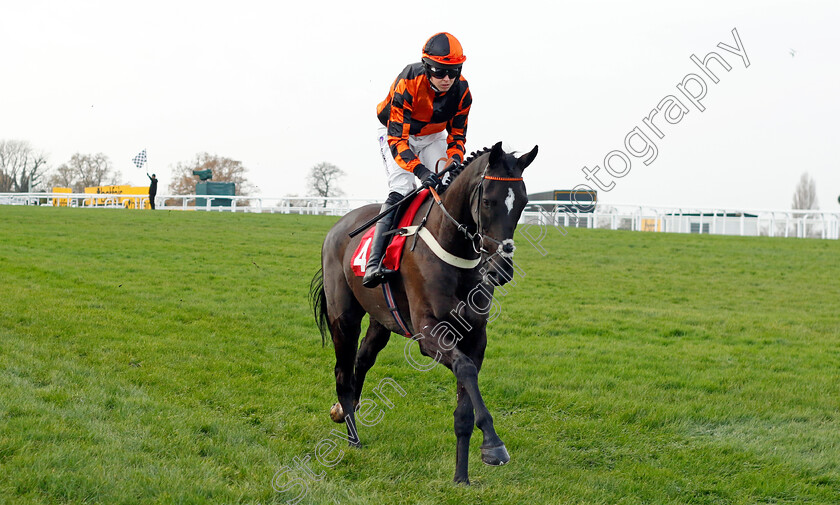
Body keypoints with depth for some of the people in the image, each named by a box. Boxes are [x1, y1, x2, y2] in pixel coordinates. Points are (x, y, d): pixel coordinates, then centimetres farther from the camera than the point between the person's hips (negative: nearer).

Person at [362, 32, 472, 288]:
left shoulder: (462, 91, -20)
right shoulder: (407, 83, -34)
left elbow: (457, 136, -8)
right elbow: (397, 138, -37)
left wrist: (454, 161, -30)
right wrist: (420, 170, -51)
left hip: (433, 137, 5)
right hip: (396, 133, -5)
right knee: (400, 191, -24)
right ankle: (374, 262, -32)